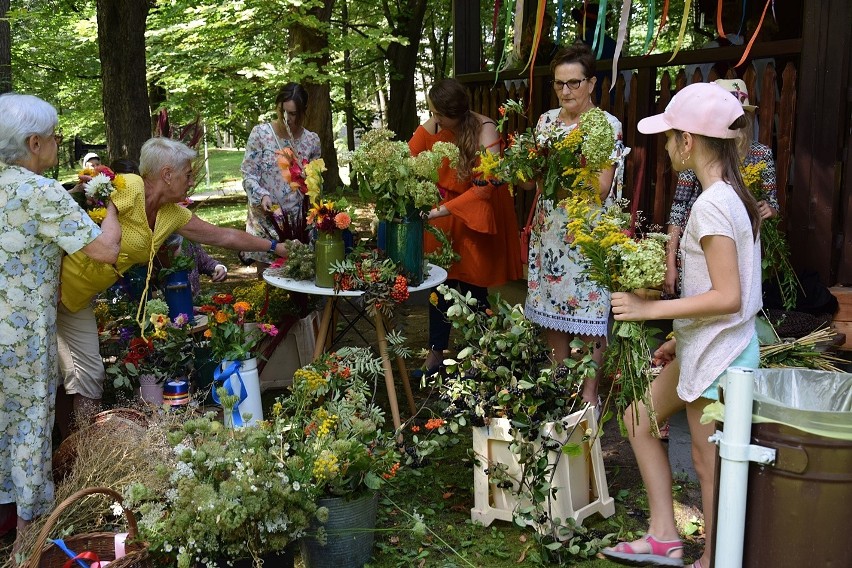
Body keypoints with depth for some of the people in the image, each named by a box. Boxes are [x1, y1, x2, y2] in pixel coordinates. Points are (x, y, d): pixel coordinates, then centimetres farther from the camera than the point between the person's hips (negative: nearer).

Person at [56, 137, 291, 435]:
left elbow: (224, 236, 12)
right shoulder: (127, 188, -22)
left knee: (89, 374, 7)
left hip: (77, 299, 8)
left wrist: (276, 247, 16)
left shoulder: (173, 215, 4)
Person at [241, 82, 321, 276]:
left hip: (297, 218, 2)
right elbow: (248, 175, -7)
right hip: (265, 218, -2)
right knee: (265, 276, 6)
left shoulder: (312, 140, 1)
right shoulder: (260, 133, -6)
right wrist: (262, 196, -24)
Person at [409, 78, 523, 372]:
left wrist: (443, 210, -33)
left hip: (478, 213, -3)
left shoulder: (485, 130, -21)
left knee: (473, 288, 1)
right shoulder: (429, 128, -10)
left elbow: (486, 186, -26)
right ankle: (435, 354, 16)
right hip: (441, 212, 3)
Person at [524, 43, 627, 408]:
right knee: (552, 309, 12)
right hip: (548, 231, 5)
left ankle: (589, 394, 11)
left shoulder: (608, 126, -6)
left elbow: (601, 188, -13)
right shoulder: (547, 120, 10)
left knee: (587, 312, -1)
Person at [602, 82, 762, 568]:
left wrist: (651, 309, -21)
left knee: (709, 463, 5)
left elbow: (727, 297, -26)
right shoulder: (735, 195, 7)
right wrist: (682, 337, 16)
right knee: (641, 419, 17)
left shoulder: (711, 205, -22)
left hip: (718, 354, -10)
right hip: (707, 347, 10)